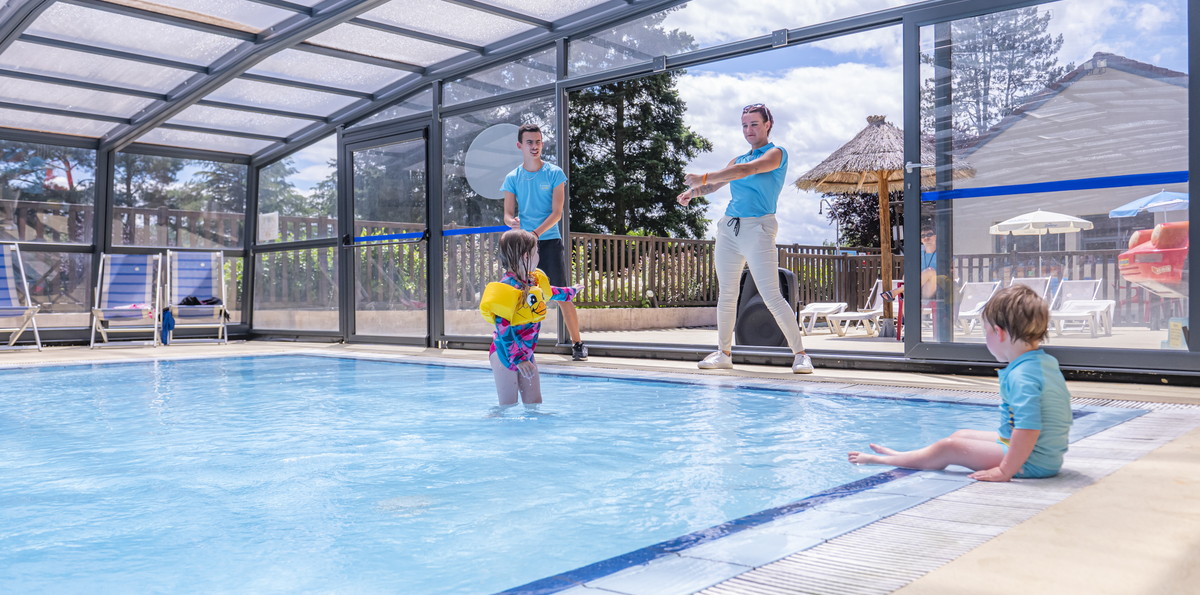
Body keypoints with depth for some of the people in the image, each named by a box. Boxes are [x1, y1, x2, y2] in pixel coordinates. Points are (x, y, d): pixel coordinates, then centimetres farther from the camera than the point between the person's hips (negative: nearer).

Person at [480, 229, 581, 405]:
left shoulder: (533, 281, 7)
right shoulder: (508, 287, -23)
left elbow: (548, 292, 33)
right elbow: (503, 327, -27)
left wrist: (570, 292, 50)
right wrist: (517, 358, -29)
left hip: (526, 352, 8)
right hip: (505, 353, -8)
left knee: (534, 403, 8)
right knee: (508, 406, -4)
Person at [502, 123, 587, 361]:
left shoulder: (554, 173, 0)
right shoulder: (512, 178, 7)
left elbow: (557, 212, -6)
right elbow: (507, 214, 3)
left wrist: (535, 233, -21)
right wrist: (512, 222, -22)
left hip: (550, 240, -2)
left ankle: (577, 343, 5)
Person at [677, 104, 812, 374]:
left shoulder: (776, 153, 0)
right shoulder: (738, 159, 20)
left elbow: (746, 170, -16)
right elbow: (714, 184, 16)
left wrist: (704, 177, -18)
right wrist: (692, 191, -7)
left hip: (758, 228, -6)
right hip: (728, 227, 6)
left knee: (772, 297, -12)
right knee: (727, 293, 8)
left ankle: (800, 354, -4)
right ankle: (724, 352, 19)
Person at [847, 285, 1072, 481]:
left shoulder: (1021, 376, -26)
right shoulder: (1048, 363, 9)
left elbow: (1028, 428, -35)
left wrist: (1005, 471, -29)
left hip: (1032, 463, -11)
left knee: (947, 448, -5)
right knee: (962, 435, 21)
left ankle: (882, 461, 9)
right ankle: (902, 456, 34)